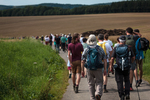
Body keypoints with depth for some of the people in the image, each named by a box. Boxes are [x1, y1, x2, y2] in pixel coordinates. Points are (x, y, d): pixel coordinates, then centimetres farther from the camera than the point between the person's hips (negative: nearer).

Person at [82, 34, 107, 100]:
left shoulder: (86, 50, 1)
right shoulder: (100, 49, 0)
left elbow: (82, 61, 0)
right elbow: (105, 60, -2)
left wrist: (82, 70, 7)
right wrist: (105, 69, 1)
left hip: (89, 69, 1)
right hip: (98, 69, -1)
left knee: (91, 84, 11)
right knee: (99, 82, 10)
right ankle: (98, 93, -15)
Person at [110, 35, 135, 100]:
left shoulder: (116, 48, -3)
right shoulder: (128, 48, -1)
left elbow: (112, 59, -6)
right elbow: (133, 57, 2)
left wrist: (111, 66, 6)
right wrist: (130, 62, 22)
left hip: (118, 68, -1)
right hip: (126, 67, 1)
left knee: (119, 82, 5)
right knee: (127, 81, 18)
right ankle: (127, 94, 4)